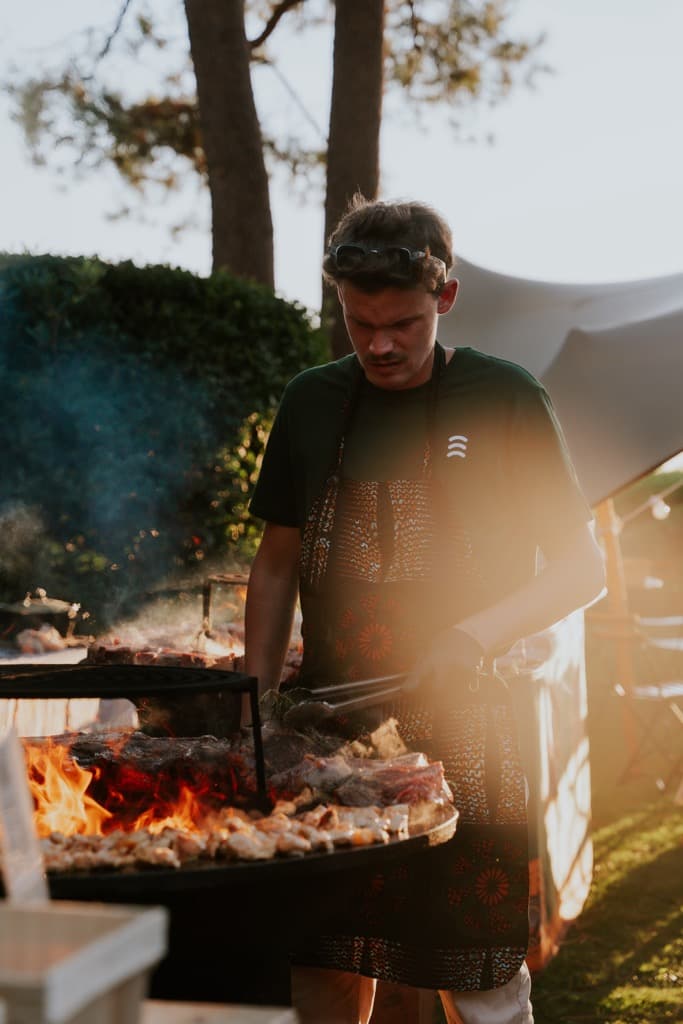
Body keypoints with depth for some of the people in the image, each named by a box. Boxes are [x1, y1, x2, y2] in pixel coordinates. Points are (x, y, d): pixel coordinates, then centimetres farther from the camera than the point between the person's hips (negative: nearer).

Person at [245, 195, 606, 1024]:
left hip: (460, 725, -3)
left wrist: (475, 638, -16)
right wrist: (257, 700, 8)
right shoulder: (311, 403, 9)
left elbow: (581, 566, 0)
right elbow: (276, 566, 16)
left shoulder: (504, 401, -1)